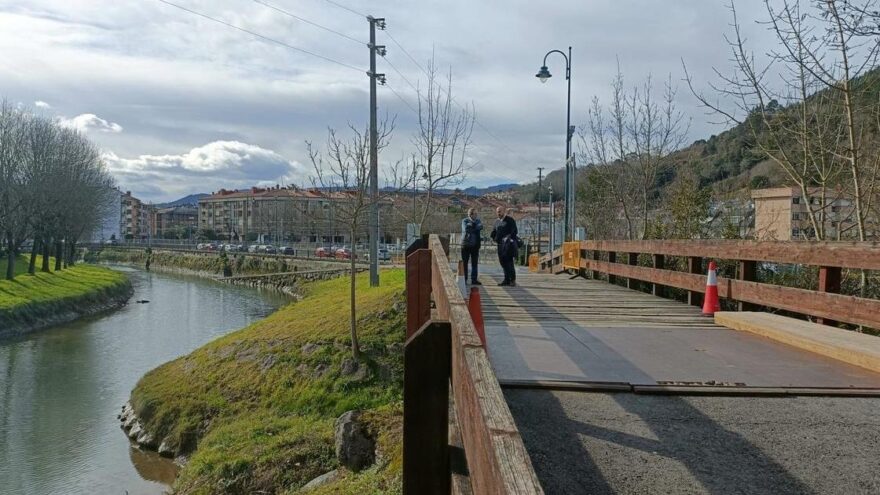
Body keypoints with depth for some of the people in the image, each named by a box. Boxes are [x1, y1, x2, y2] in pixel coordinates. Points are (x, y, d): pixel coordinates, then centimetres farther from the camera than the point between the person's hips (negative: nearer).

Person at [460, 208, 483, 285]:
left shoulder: (478, 221, 13)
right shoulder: (464, 221, 1)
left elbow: (480, 227, -8)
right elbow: (465, 229, -17)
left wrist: (471, 226, -11)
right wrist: (475, 228, -5)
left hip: (475, 245, 4)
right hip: (466, 244, -3)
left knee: (475, 263, 3)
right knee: (464, 263, 0)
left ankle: (474, 279, 8)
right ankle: (464, 279, 6)